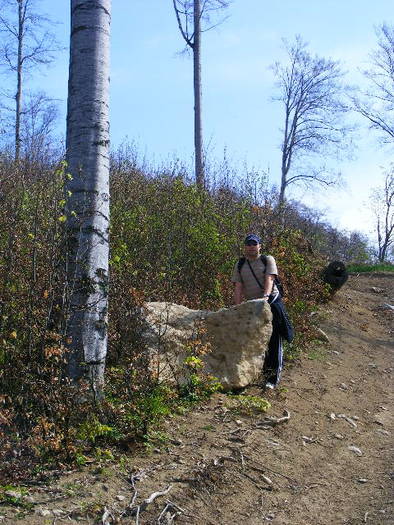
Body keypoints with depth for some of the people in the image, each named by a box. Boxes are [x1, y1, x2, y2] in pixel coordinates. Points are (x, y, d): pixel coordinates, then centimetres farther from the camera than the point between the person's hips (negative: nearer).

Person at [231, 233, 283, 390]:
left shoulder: (268, 260, 1)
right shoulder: (239, 265, 10)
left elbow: (269, 279, -15)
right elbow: (238, 287, 4)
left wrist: (265, 296, -32)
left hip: (271, 301, -4)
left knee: (273, 340, -6)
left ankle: (273, 378, -2)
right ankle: (262, 373, 20)